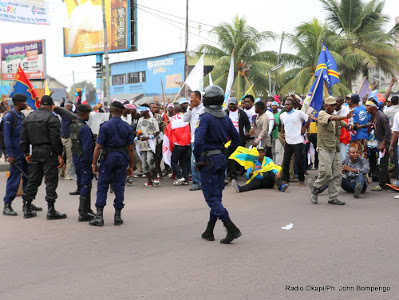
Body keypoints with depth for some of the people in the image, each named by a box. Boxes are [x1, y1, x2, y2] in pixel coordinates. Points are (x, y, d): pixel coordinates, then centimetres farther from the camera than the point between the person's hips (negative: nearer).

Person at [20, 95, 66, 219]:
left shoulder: (28, 118, 13)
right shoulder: (51, 118, -9)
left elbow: (23, 138, 15)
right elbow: (55, 139, -15)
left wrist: (26, 153, 21)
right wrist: (59, 154, -10)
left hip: (35, 152, 7)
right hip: (49, 152, -6)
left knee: (33, 180, 13)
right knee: (51, 180, -3)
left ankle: (27, 208, 17)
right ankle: (51, 210, -4)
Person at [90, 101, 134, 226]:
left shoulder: (105, 126, -6)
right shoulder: (128, 127, 3)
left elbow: (98, 146, -8)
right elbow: (130, 148, 2)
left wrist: (94, 164, -2)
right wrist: (131, 166, 9)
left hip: (108, 157, -2)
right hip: (122, 158, 2)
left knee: (102, 187, 4)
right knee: (119, 187, 7)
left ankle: (99, 216, 2)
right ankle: (118, 216, 10)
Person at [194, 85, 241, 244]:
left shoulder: (206, 117, -15)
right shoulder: (226, 118, 8)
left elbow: (199, 140, -26)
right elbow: (236, 139, 15)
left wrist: (198, 159, -14)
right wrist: (225, 155, 17)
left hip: (208, 160, -8)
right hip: (221, 159, 8)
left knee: (212, 198, -3)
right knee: (216, 196, 13)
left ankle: (232, 229, -12)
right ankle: (209, 231, 23)